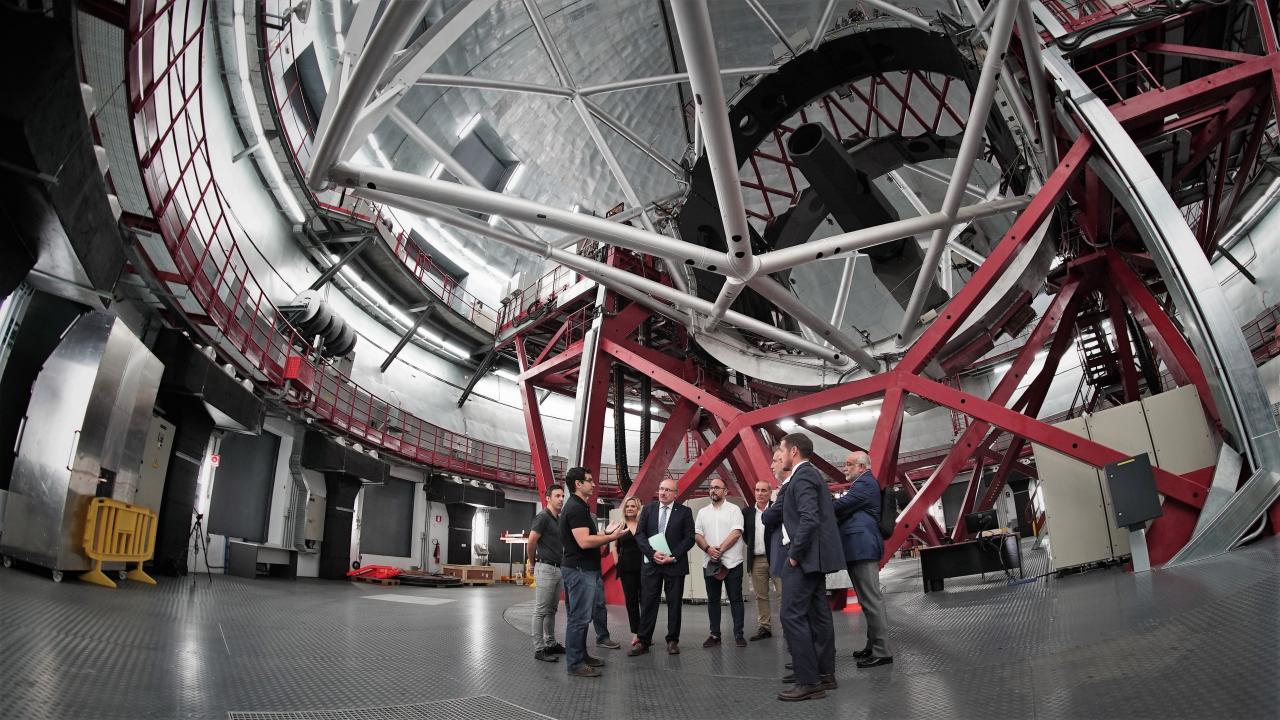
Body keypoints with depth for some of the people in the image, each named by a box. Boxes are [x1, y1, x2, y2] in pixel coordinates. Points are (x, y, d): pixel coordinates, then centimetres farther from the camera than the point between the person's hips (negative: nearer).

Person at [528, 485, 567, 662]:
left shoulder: (560, 520, 14)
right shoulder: (543, 517, -11)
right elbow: (531, 542, -13)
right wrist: (533, 563, 0)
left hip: (558, 569, 8)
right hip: (546, 568, -8)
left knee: (551, 610, 14)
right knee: (541, 611, -4)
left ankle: (550, 644, 22)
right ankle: (539, 649, -1)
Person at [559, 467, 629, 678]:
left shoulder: (580, 507, 16)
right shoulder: (576, 508, -17)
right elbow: (584, 541, -26)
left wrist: (606, 533, 9)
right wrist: (612, 537, -17)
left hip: (585, 569, 11)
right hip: (579, 570, -11)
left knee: (581, 616, 17)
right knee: (579, 617, -4)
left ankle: (581, 655, 26)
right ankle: (575, 664, 2)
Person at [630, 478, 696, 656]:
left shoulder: (684, 512, 1)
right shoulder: (648, 509, 7)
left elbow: (689, 538, -3)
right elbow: (639, 534, 2)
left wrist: (674, 557, -13)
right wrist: (652, 553, -12)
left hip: (675, 564, -1)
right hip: (651, 563, 1)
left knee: (674, 604, 6)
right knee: (647, 604, 3)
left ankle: (672, 641, 16)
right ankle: (644, 642, 8)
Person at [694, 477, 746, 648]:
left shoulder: (734, 510, 0)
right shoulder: (703, 512, 12)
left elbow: (736, 533, -10)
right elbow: (697, 535, 6)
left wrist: (720, 549, -15)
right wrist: (708, 549, -12)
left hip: (732, 562, -4)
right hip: (710, 563, 4)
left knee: (735, 599, 0)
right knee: (713, 600, 8)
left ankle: (738, 634, 6)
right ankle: (715, 634, 14)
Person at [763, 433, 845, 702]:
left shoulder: (803, 476, -14)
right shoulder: (808, 474, 17)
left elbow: (809, 519, -26)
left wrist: (794, 554, -19)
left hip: (805, 557, -11)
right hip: (813, 557, 11)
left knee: (792, 615, -10)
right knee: (817, 614, 14)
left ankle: (809, 681, -9)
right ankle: (824, 673, 21)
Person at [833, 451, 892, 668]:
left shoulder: (865, 483, -11)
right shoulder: (862, 484, 22)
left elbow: (838, 506, -17)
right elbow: (846, 512, 19)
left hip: (862, 549, -11)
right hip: (860, 549, 11)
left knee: (871, 599, -8)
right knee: (868, 599, 15)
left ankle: (881, 652, -6)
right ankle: (873, 645, 23)